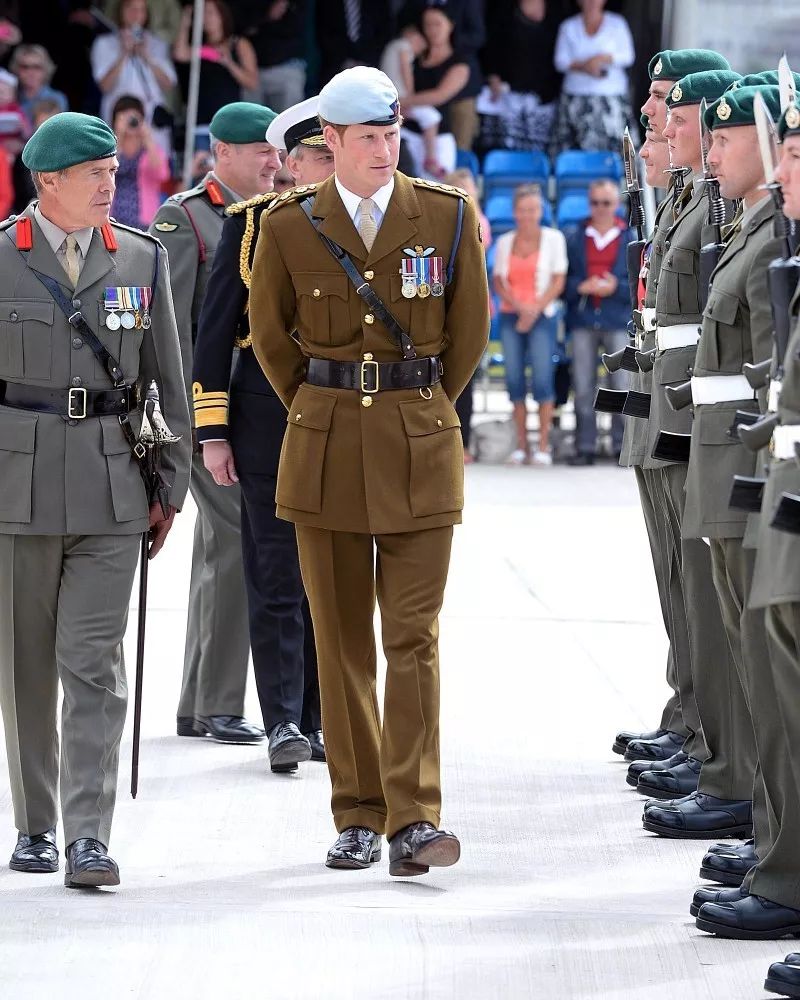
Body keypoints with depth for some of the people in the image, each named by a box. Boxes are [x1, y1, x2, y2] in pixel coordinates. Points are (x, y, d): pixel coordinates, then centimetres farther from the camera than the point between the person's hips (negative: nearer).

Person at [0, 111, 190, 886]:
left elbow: (168, 379, 11)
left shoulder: (142, 259, 8)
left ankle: (89, 837, -9)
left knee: (93, 664, -6)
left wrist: (172, 485, 8)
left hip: (110, 484, 1)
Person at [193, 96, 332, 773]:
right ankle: (284, 723, 0)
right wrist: (214, 431, -4)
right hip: (266, 416, -2)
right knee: (277, 576, -2)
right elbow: (215, 330, 2)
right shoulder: (252, 224, 1)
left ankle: (318, 719, 14)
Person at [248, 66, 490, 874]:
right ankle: (358, 816, 12)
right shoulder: (289, 226, 0)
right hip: (325, 449, 1)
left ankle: (414, 820, -10)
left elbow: (470, 331, 9)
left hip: (420, 449, -1)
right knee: (341, 639, 4)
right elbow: (270, 336, 12)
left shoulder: (448, 217, -1)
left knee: (413, 635, -7)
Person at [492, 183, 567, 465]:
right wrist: (518, 305, -9)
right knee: (514, 380, -1)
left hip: (542, 316, -3)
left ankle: (543, 446, -9)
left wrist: (535, 310, -9)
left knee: (542, 379, -11)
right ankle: (521, 445, 3)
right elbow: (498, 282, 8)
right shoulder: (505, 242, 12)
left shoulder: (553, 238, 4)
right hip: (510, 316, 3)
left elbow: (558, 281, 0)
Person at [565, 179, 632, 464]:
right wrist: (581, 288, -10)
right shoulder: (573, 238, 11)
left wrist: (616, 288, -10)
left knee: (623, 385, -4)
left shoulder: (631, 240, 8)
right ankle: (584, 447, 3)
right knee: (583, 387, 0)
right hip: (583, 320, 1)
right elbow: (562, 280, 8)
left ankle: (623, 446, 0)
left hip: (618, 322, -1)